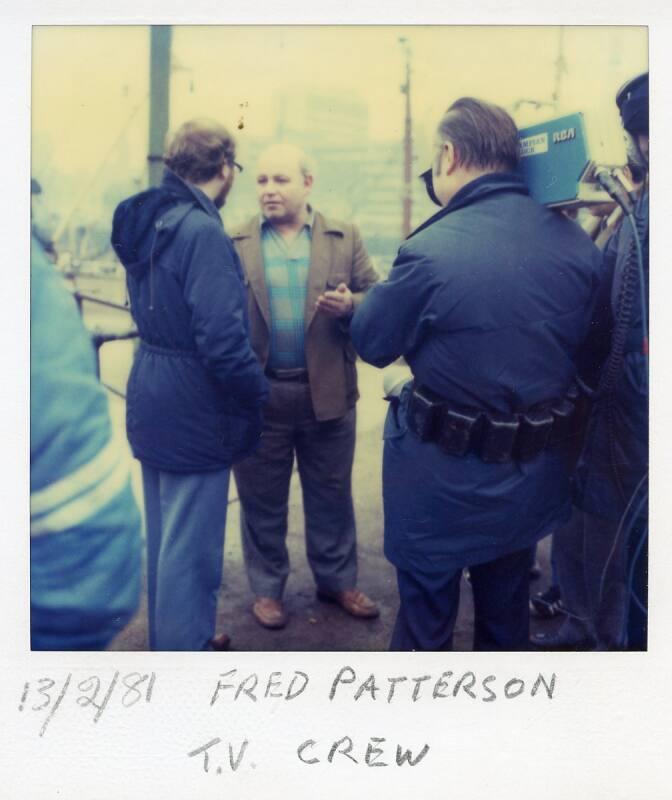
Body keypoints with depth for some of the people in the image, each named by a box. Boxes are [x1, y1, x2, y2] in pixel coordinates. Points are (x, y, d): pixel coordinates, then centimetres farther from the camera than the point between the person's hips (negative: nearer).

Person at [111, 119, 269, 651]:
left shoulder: (149, 222, 7)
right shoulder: (204, 233, -20)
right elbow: (222, 341, -26)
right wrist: (257, 392, -11)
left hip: (152, 403, 9)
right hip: (195, 412, -9)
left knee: (164, 536, 22)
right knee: (191, 548, 4)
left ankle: (173, 637, 41)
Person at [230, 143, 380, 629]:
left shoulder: (345, 238, 4)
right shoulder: (234, 244, 2)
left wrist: (351, 304, -18)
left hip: (329, 393, 1)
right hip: (258, 394, 0)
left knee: (332, 496, 15)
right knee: (262, 501, 12)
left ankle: (338, 580, 33)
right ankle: (267, 589, 29)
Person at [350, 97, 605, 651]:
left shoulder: (431, 249, -23)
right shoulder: (578, 244, -6)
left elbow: (371, 342, -10)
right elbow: (580, 342, 7)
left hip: (442, 478, -5)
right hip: (533, 475, 5)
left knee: (426, 623, 16)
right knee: (507, 615, 25)